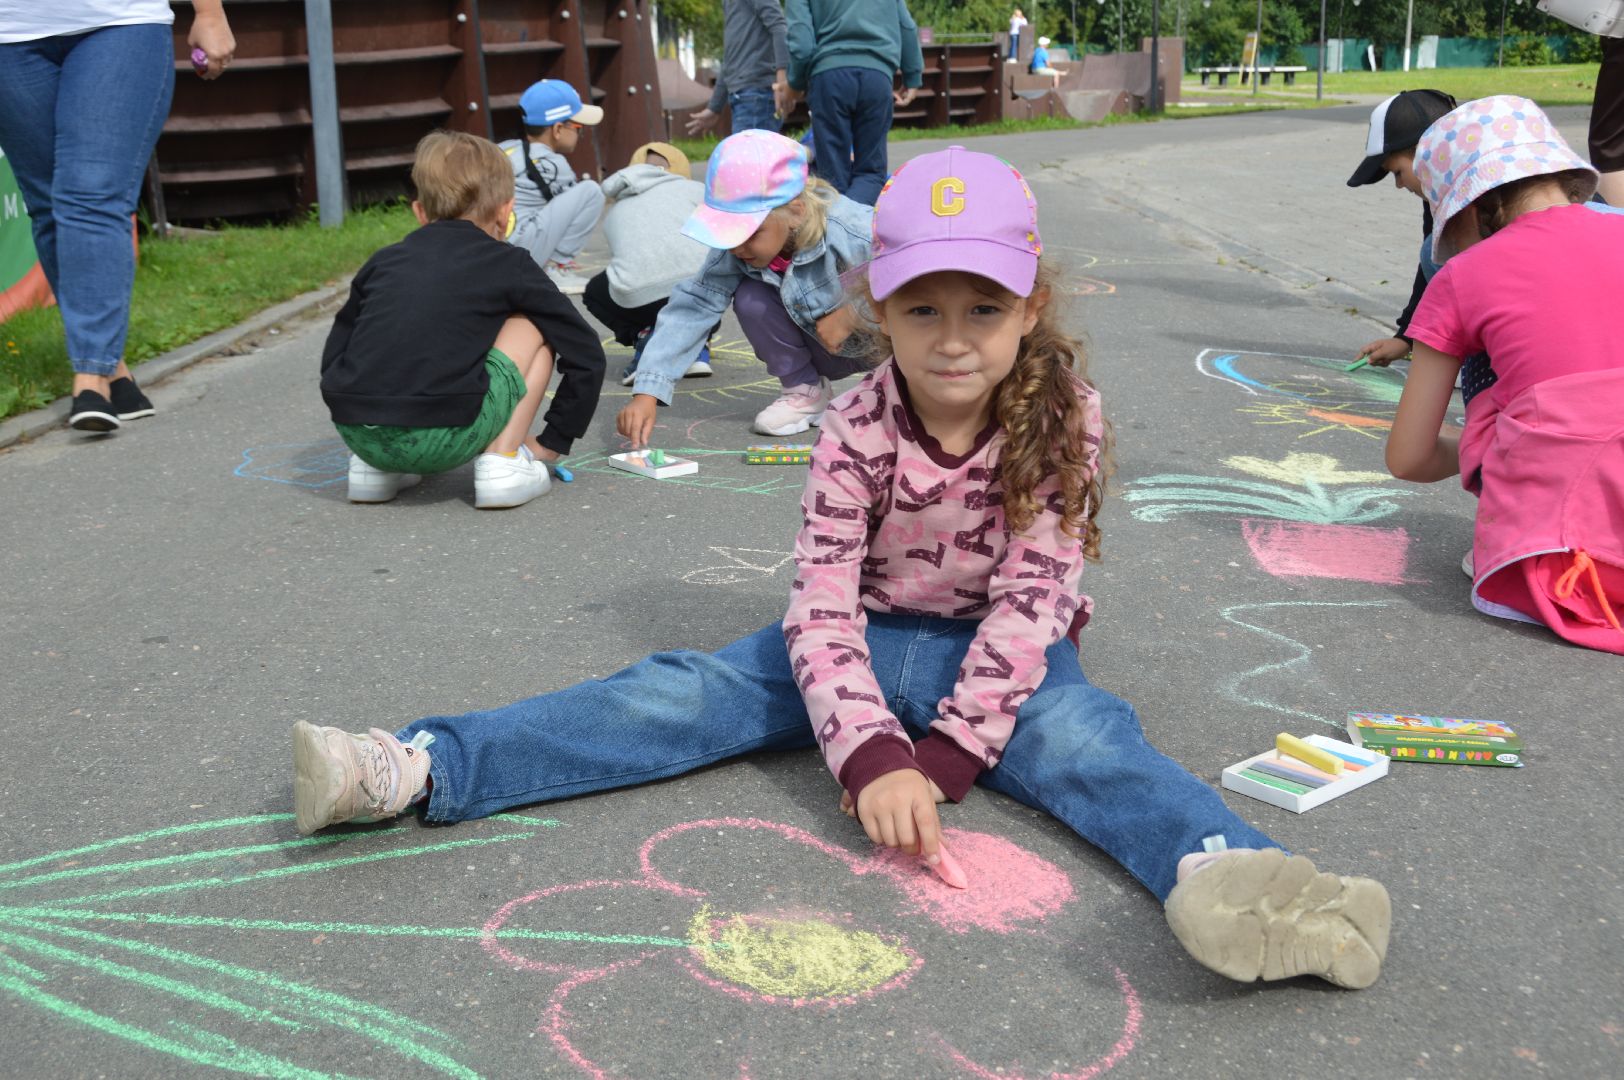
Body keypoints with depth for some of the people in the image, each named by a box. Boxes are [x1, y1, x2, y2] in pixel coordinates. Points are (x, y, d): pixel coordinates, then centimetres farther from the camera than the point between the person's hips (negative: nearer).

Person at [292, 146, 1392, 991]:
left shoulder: (1064, 419, -14)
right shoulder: (858, 429, -12)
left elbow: (1027, 600, -18)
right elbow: (822, 604, -18)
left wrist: (943, 755, -25)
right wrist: (872, 755, -32)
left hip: (1001, 656, -1)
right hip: (868, 643, 2)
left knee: (1081, 732, -33)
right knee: (688, 693, -14)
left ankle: (1224, 870, -64)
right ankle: (419, 769, -24)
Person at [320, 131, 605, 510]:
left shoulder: (384, 260, 21)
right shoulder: (509, 264, 11)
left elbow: (335, 354, 24)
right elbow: (586, 354, 12)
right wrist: (553, 442, 22)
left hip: (357, 434, 4)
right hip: (442, 438, -4)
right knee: (538, 326, 15)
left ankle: (373, 466, 19)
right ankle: (502, 459, 6)